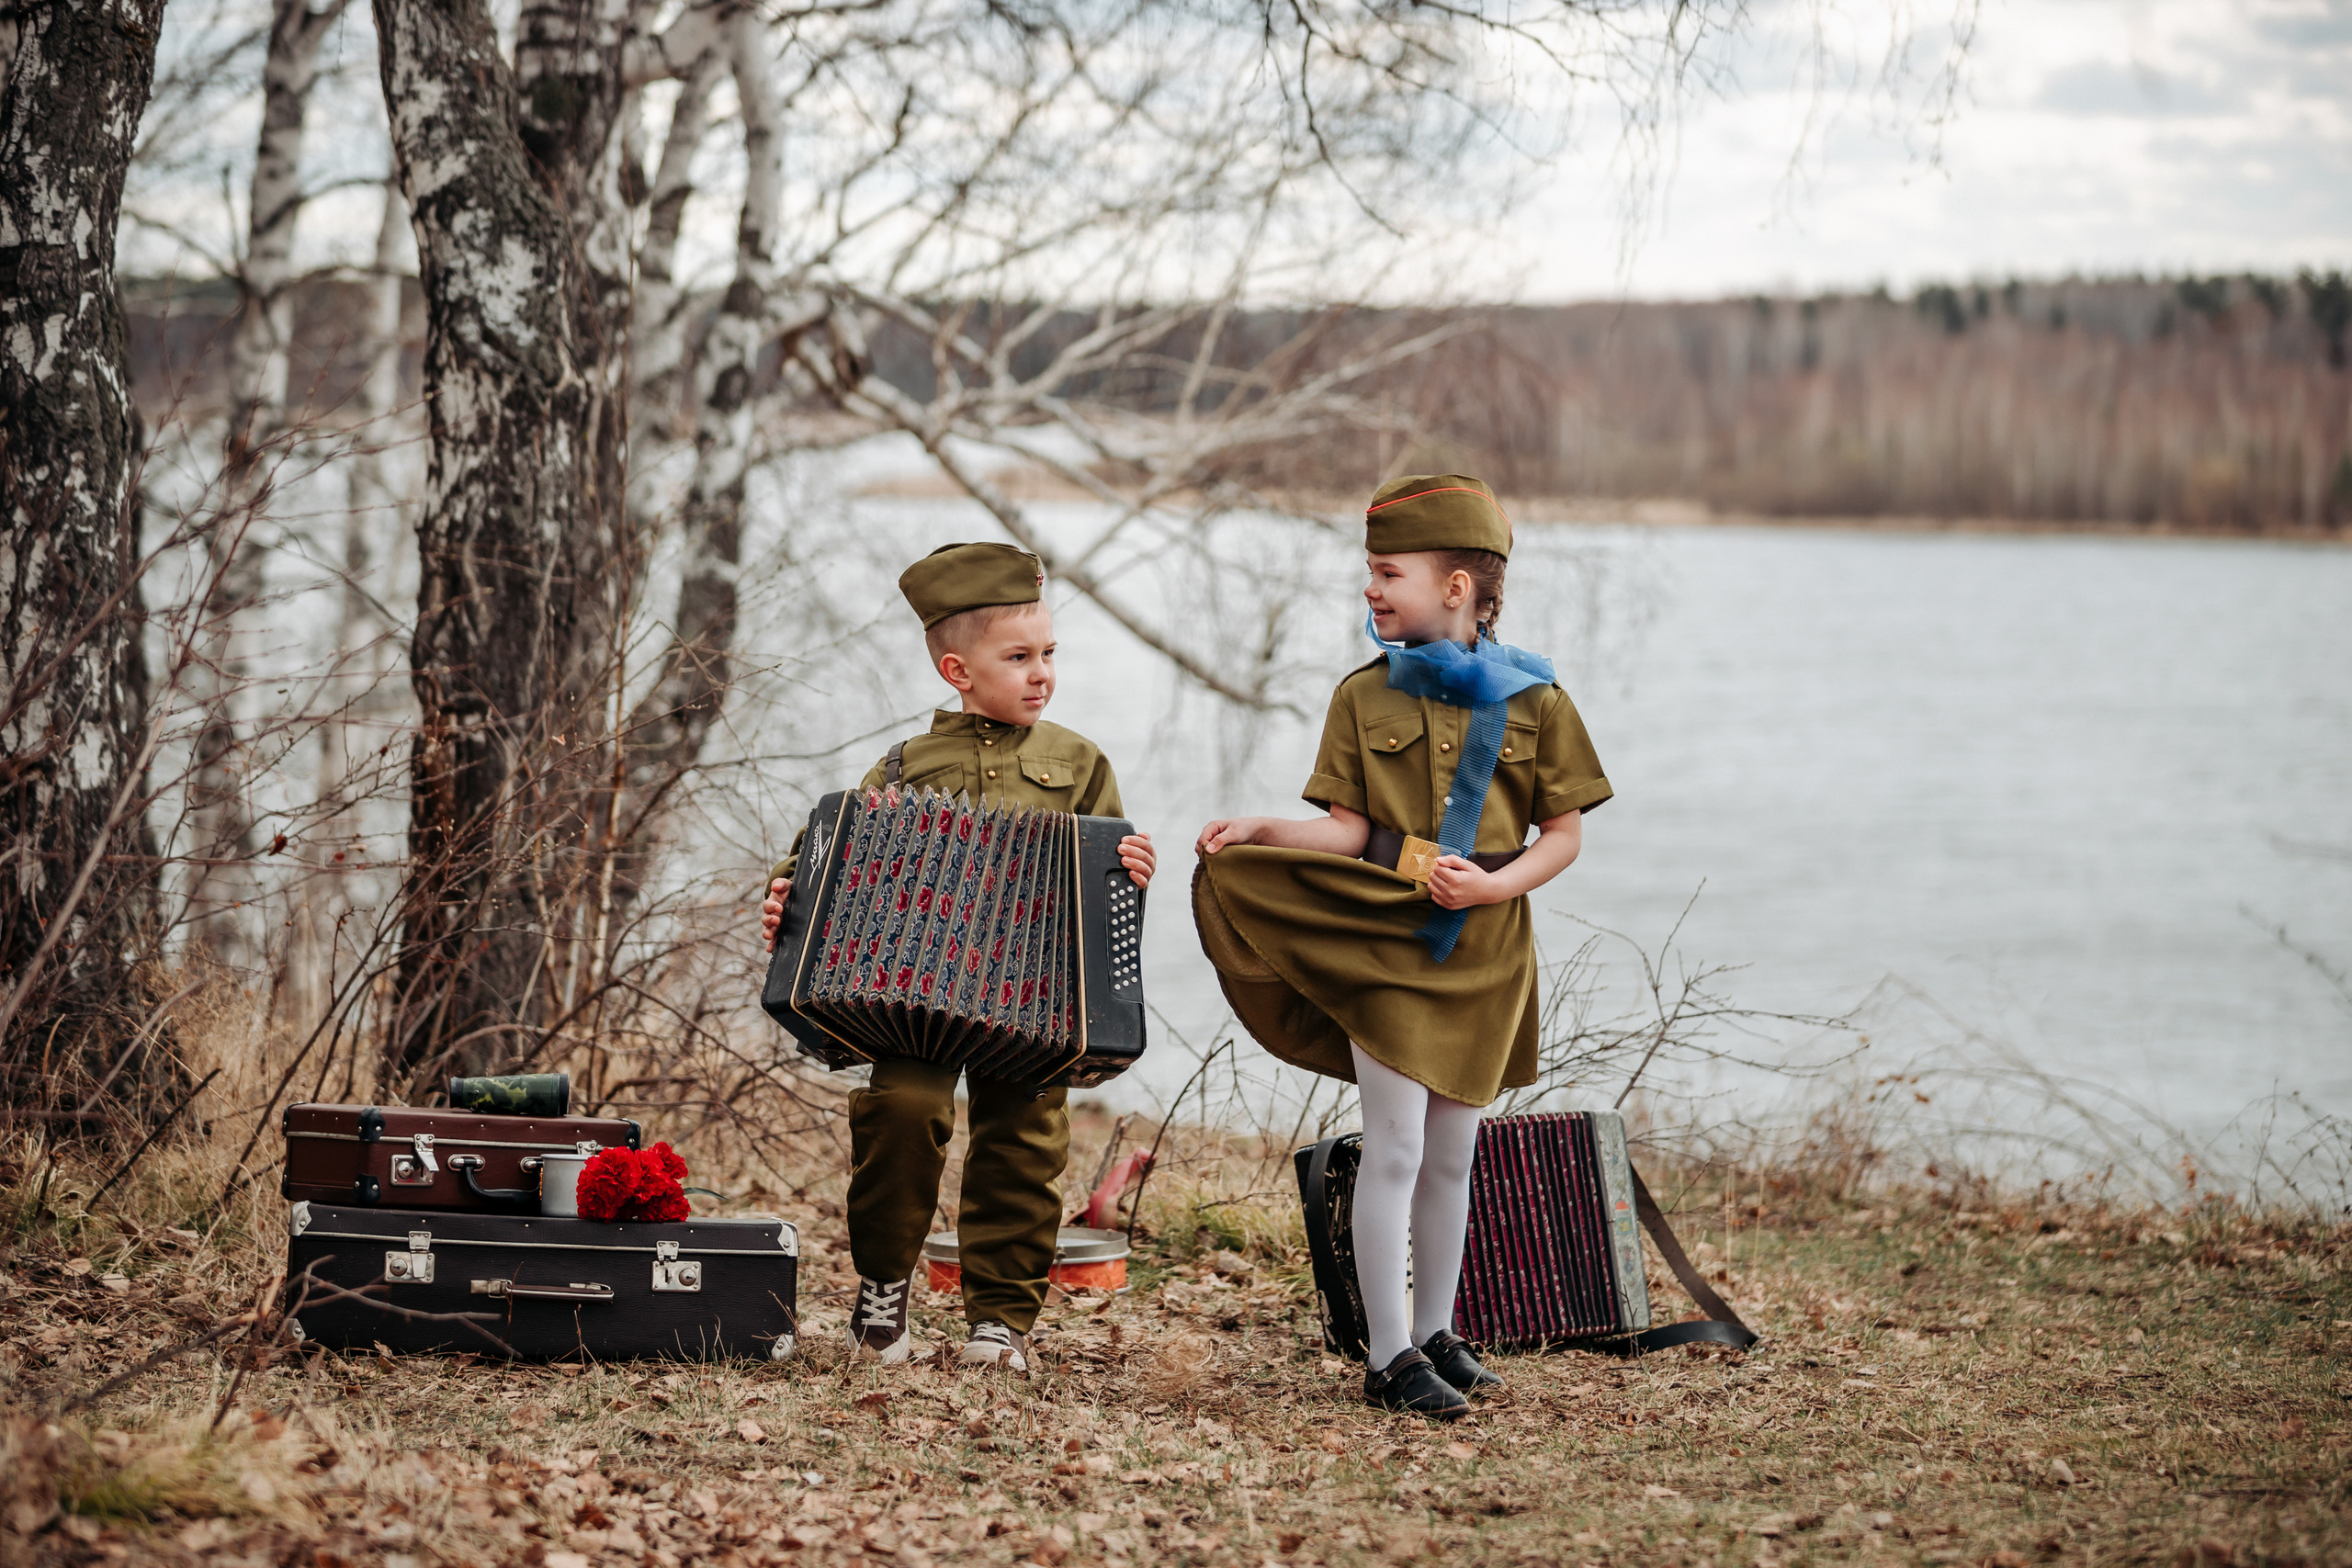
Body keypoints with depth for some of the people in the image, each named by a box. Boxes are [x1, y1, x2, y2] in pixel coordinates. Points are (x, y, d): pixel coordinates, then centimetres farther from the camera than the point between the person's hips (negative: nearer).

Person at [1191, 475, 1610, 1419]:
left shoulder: (1534, 701, 0)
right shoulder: (1365, 697, 2)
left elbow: (1564, 834, 3)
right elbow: (1348, 829, -1)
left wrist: (1495, 884, -13)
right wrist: (1262, 831, -17)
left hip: (1484, 954, 1)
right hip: (1385, 941, -1)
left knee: (1452, 1153, 11)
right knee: (1395, 1147, -6)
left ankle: (1436, 1333, 25)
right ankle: (1390, 1356, -2)